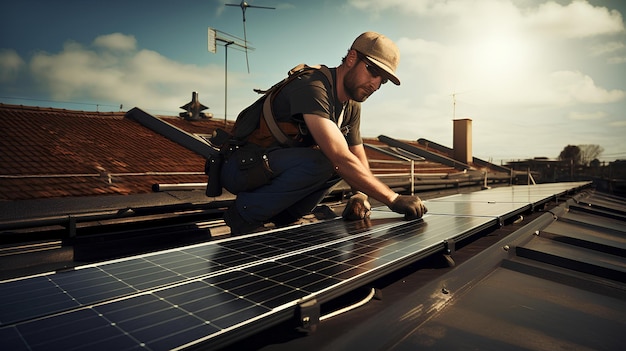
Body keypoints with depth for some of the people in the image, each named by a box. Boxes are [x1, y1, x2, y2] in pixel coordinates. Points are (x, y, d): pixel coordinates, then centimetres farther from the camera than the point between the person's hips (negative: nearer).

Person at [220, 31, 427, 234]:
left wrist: (359, 195, -13)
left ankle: (281, 217, -2)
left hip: (279, 168, 8)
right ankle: (245, 214, -14)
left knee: (346, 165, -6)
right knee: (319, 162, -32)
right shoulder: (312, 87, -25)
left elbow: (359, 159, 7)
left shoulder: (352, 107, 4)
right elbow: (340, 158, -34)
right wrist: (393, 199, -30)